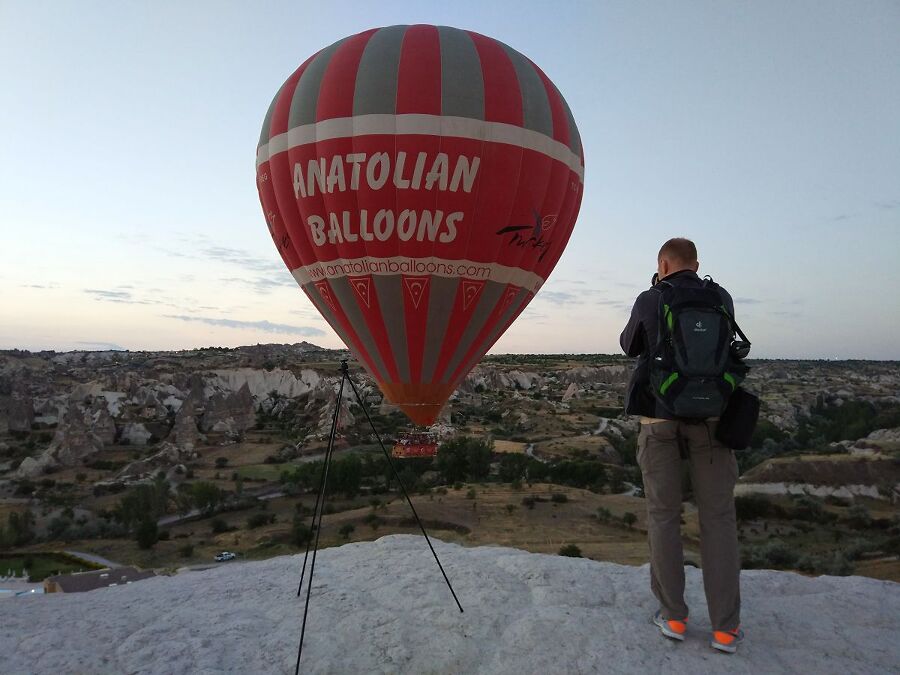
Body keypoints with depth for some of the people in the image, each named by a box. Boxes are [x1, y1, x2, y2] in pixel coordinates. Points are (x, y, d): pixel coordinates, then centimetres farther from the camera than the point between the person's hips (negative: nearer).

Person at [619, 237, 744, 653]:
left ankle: (673, 616, 15)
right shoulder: (721, 299, 5)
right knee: (718, 517, 8)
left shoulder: (649, 301, -1)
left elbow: (630, 347, 15)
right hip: (710, 415, 2)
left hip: (659, 416, -1)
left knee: (663, 514, 9)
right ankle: (725, 627, 10)